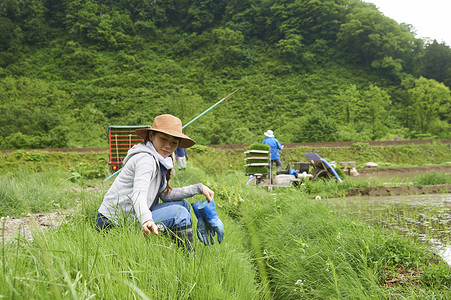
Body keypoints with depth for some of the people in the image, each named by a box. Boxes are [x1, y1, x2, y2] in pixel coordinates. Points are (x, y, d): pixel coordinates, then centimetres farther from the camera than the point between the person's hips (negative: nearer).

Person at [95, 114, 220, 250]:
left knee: (182, 203, 11)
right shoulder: (146, 158, -20)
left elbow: (166, 195, 11)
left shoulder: (159, 160, 10)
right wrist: (146, 220, -53)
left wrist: (198, 188, 7)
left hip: (131, 217, 10)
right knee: (178, 212, -18)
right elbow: (139, 194, -35)